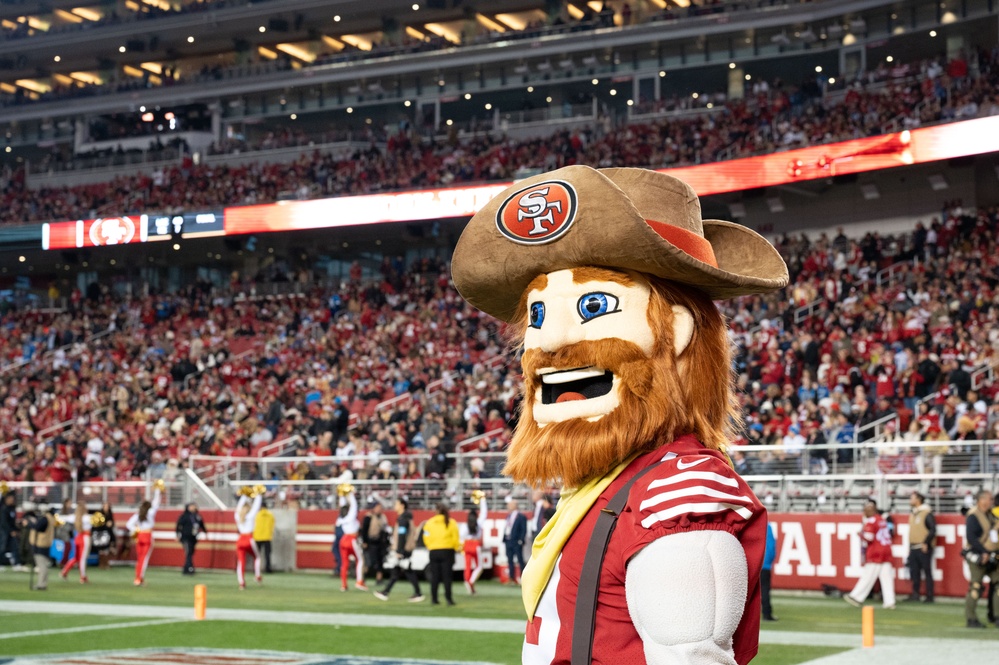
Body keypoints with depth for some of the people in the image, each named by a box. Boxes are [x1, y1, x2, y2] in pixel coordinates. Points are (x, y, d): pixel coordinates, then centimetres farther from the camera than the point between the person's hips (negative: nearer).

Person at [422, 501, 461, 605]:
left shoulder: (430, 522, 3)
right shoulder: (451, 522, -2)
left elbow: (426, 537, 0)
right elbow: (455, 538, -5)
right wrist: (457, 548, 12)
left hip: (434, 551, 2)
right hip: (448, 551, -2)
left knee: (434, 576, 7)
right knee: (447, 575, -2)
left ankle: (434, 598, 6)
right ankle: (448, 597, -8)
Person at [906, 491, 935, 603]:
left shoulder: (927, 513, -9)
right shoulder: (913, 514, 16)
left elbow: (933, 530, -15)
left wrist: (926, 543, -18)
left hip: (923, 548, -8)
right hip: (913, 548, 8)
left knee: (927, 572, -3)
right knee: (914, 573, 8)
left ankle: (929, 596, -1)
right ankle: (915, 594, 14)